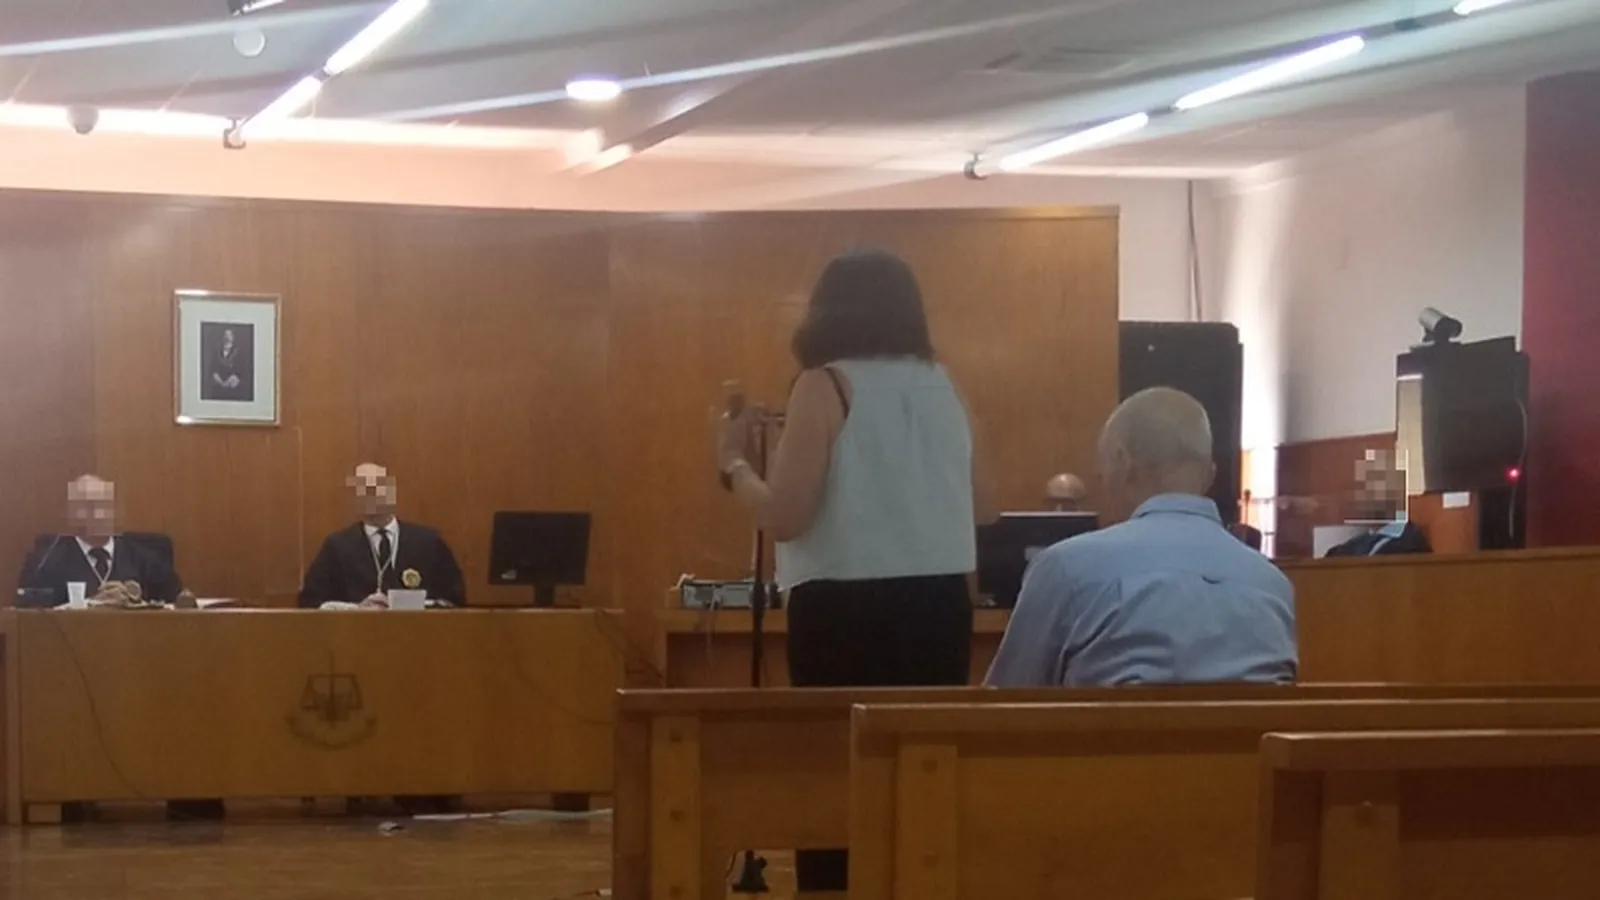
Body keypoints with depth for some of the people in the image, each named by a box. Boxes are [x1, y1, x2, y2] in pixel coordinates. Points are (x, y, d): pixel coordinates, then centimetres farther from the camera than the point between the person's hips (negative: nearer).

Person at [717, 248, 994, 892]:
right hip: (940, 604, 6)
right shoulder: (941, 387, 10)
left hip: (848, 610, -6)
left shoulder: (826, 387, -7)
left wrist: (733, 463, 3)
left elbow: (784, 516, -12)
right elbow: (980, 505, 20)